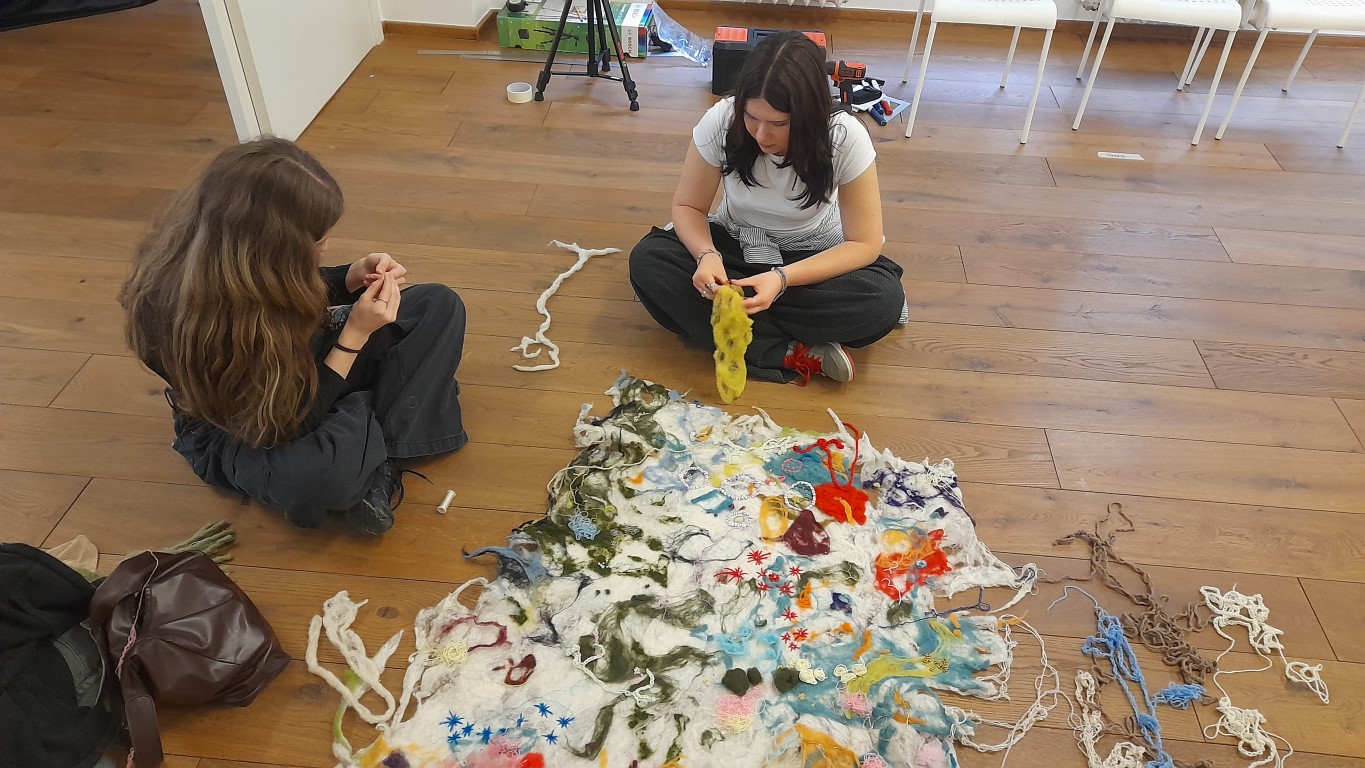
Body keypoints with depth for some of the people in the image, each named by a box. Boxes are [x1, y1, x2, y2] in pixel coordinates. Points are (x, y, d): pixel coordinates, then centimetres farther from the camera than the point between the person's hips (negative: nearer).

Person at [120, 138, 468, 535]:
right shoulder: (183, 315, -35)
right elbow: (288, 425, -27)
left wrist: (352, 279, -15)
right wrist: (355, 335, -30)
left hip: (309, 365, 8)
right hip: (246, 435, -8)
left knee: (440, 305, -7)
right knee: (321, 473, -43)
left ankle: (374, 458, -12)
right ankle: (367, 453, -9)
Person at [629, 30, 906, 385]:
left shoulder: (846, 139, -26)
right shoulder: (721, 121, -23)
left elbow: (865, 244, -21)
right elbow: (688, 206, -10)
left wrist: (783, 278, -36)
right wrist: (707, 255, -33)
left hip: (814, 255, -2)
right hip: (736, 244, 2)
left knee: (885, 299, -31)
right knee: (648, 260, -27)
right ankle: (796, 356, -27)